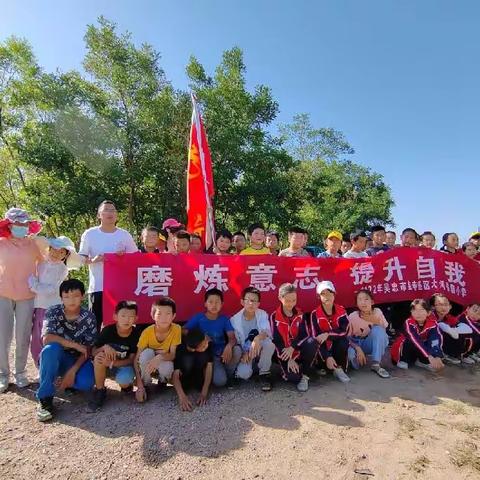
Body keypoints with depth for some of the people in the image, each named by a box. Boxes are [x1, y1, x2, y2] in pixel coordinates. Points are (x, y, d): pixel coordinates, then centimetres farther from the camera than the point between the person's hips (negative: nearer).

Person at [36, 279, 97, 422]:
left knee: (86, 383, -30)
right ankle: (44, 398, -19)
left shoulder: (89, 317, -12)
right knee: (51, 348, -35)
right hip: (56, 359, 0)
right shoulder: (53, 312, -12)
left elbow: (88, 350, -10)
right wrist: (75, 345, -26)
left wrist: (73, 371, -21)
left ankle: (68, 379, 9)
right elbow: (47, 338, -26)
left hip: (78, 360, 0)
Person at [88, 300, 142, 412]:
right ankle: (100, 390, -11)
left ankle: (127, 384, 6)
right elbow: (94, 352, -10)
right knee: (100, 356, -31)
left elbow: (132, 359, -15)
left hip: (124, 365, -1)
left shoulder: (137, 334, -18)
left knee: (123, 380, -34)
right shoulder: (108, 330, -17)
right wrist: (105, 347, -32)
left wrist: (111, 362, -30)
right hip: (107, 366, 2)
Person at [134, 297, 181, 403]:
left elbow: (173, 355, -22)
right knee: (147, 353, -32)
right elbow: (136, 359, -22)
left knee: (167, 367, -34)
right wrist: (139, 385, -30)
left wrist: (160, 357, -44)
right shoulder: (147, 332, -26)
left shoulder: (176, 329, -26)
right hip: (148, 363, 0)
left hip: (164, 362, 0)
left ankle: (162, 383, 3)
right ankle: (146, 386, -9)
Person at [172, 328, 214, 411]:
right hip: (184, 370, -2)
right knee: (187, 360, -37)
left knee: (204, 357, -32)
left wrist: (204, 393, -37)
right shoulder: (181, 348, -35)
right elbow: (175, 375, -38)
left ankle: (198, 382, -9)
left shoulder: (208, 342, -29)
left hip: (198, 370, 2)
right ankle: (184, 385, -11)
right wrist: (182, 396, -53)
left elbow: (209, 367, -28)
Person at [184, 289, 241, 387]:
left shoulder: (224, 319, -1)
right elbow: (184, 332, -10)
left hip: (222, 352, 3)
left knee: (237, 350, -30)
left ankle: (228, 374, -2)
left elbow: (232, 337, -11)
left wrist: (229, 346, -35)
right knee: (220, 381, -27)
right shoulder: (198, 317, -5)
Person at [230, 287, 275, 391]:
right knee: (244, 374, -30)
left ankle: (264, 373, -7)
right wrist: (243, 353, -24)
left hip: (261, 350, 1)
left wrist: (258, 338, -47)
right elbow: (234, 341, -6)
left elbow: (267, 331, -25)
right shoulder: (234, 319, -8)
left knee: (269, 344, -34)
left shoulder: (262, 314, -7)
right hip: (244, 352, 0)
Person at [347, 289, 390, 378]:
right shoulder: (352, 317, -18)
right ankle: (361, 357, 2)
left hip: (375, 344, 2)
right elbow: (347, 338, -13)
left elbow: (383, 332, -7)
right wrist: (358, 349, -29)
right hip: (357, 344, -2)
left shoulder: (377, 312, -12)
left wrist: (377, 322, -26)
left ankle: (376, 364, -24)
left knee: (378, 329, -29)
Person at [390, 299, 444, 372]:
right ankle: (403, 361, -12)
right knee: (410, 341, -35)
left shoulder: (433, 323, -21)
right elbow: (415, 340, -41)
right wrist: (429, 356, -49)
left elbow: (437, 339, -34)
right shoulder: (409, 322, -29)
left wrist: (438, 357, -48)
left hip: (423, 345, 3)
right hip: (408, 346, -3)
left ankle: (422, 361, -4)